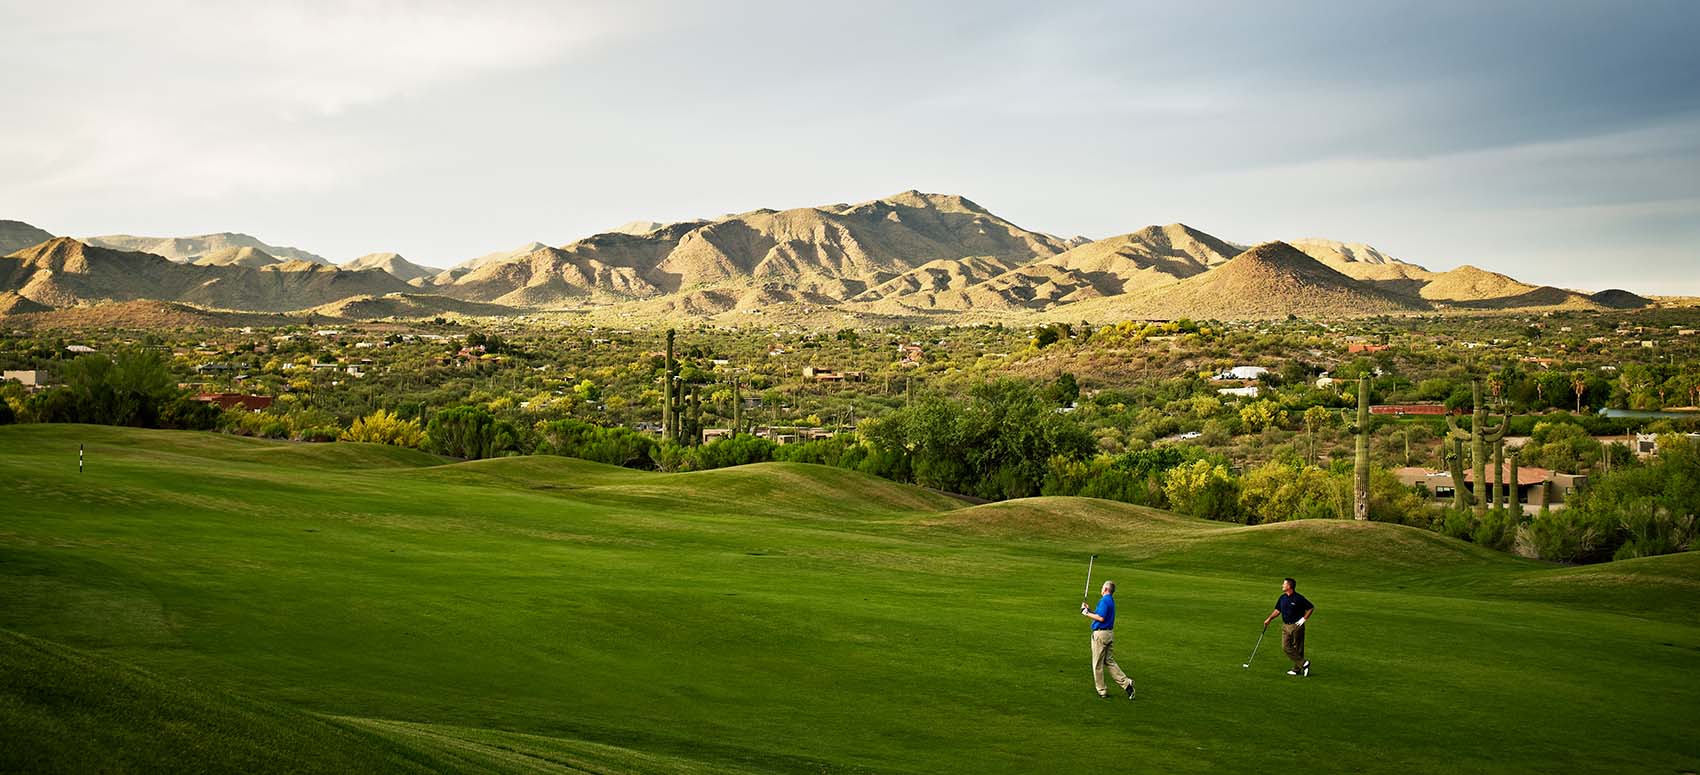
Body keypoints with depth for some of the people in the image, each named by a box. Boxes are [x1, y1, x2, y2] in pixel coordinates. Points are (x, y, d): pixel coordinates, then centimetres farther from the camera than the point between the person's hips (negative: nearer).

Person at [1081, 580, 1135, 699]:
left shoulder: (1104, 600, -17)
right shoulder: (1111, 600, 14)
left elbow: (1101, 618, -24)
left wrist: (1087, 614, -15)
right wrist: (1090, 610, 12)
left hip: (1100, 634, -9)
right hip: (1110, 633, 9)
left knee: (1097, 664, 2)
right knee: (1110, 661, 13)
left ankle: (1102, 691, 8)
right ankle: (1126, 683, 2)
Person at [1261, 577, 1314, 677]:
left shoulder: (1298, 598, -12)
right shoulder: (1282, 598, 7)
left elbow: (1311, 608, -5)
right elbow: (1277, 610, 18)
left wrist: (1303, 619, -10)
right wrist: (1269, 619, 9)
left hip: (1296, 626, -6)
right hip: (1285, 626, 7)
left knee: (1297, 648, 1)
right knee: (1285, 647, -2)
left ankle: (1297, 669, 11)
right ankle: (1303, 663, 4)